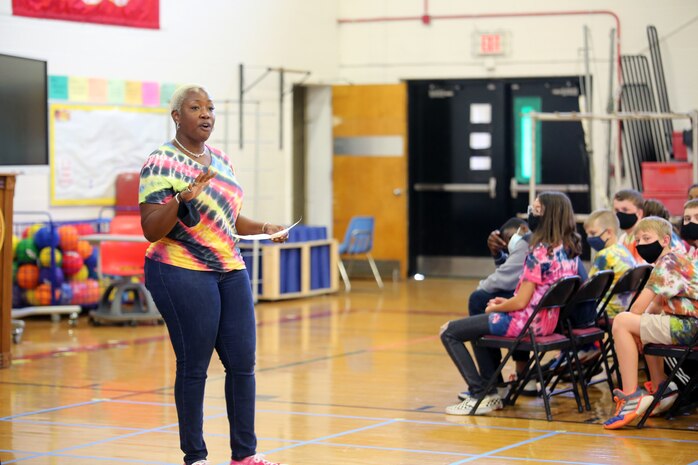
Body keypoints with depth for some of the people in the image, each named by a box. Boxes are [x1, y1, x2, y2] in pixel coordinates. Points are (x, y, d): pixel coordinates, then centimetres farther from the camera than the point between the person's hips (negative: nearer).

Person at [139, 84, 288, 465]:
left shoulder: (221, 160, 14)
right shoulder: (162, 163, -9)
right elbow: (151, 230, -14)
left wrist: (263, 229, 10)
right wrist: (183, 198, -27)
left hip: (230, 271, 7)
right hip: (182, 273, -7)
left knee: (242, 362, 5)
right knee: (194, 367, -3)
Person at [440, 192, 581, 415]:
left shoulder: (540, 251, -21)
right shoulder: (570, 250, 5)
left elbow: (521, 302, -20)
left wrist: (495, 308, -1)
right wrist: (507, 302, 13)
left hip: (527, 321, -9)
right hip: (549, 320, 9)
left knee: (449, 332, 1)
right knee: (481, 324, 33)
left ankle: (480, 395, -3)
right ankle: (492, 390, 26)